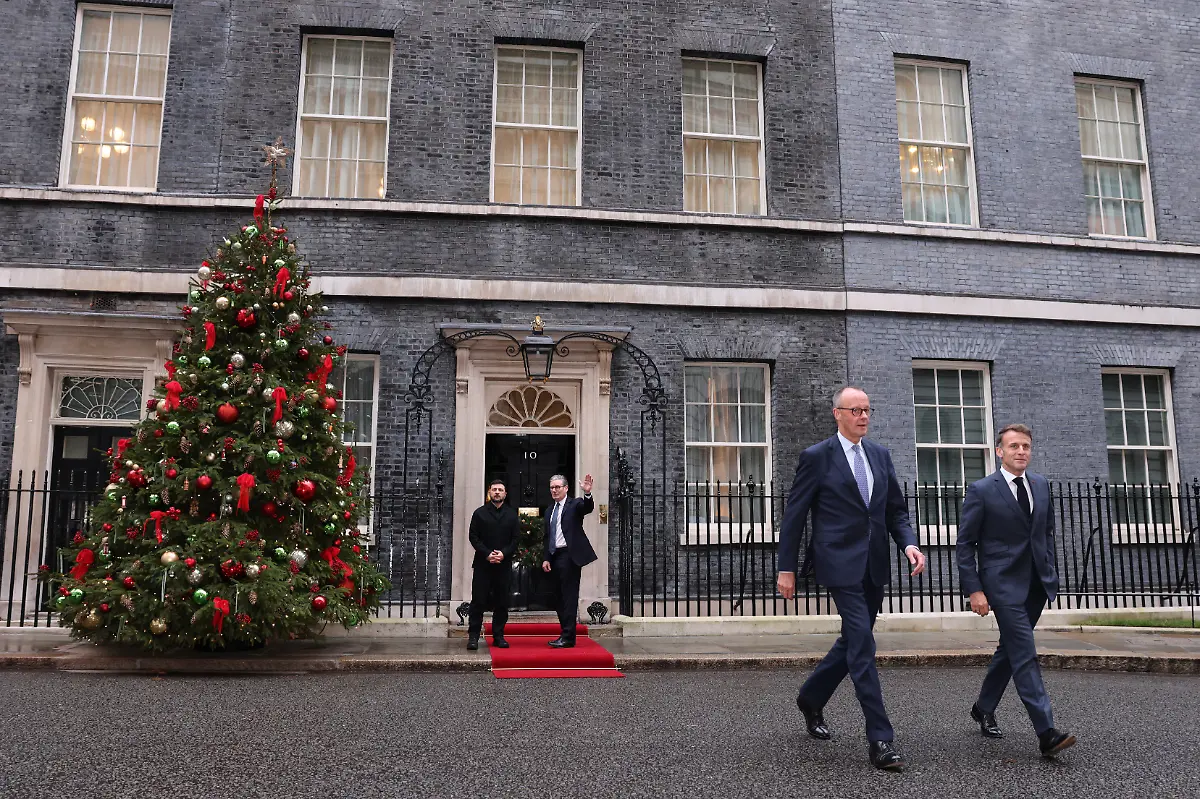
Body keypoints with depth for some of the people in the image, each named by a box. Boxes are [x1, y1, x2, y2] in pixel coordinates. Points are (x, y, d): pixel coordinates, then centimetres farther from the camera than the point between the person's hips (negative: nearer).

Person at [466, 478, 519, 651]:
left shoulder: (512, 514, 11)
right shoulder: (479, 513, 7)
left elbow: (516, 538, 5)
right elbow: (473, 537, 0)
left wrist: (504, 553, -10)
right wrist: (487, 554, -11)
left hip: (504, 564, 2)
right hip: (482, 564, -1)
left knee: (502, 603, 4)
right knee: (478, 601, -2)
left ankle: (498, 636, 12)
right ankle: (473, 636, 3)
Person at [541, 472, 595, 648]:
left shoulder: (575, 504, -2)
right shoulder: (549, 510, 17)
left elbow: (588, 508, -24)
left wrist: (587, 493, -43)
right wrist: (546, 558, 12)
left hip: (569, 555, -7)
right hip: (555, 556, 7)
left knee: (569, 597, -8)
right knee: (561, 598, 10)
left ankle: (568, 637, -8)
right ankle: (565, 634, 17)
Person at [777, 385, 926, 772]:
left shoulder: (880, 454, 11)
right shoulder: (816, 457, -5)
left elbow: (896, 508, 15)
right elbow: (794, 515, -3)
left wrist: (909, 543, -5)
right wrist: (786, 568, -4)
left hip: (874, 566, 6)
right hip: (841, 565, -6)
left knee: (853, 642, 16)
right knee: (862, 646, -10)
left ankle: (811, 698, 38)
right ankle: (880, 740, -4)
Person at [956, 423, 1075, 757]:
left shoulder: (1041, 485, 9)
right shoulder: (981, 491, -9)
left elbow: (1048, 530, 20)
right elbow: (965, 543, -7)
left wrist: (1049, 571, 11)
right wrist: (974, 590, -13)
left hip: (1036, 584, 6)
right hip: (1004, 584, -6)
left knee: (1010, 649, 16)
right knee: (1024, 655, -10)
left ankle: (984, 708, 33)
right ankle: (1046, 733, -9)